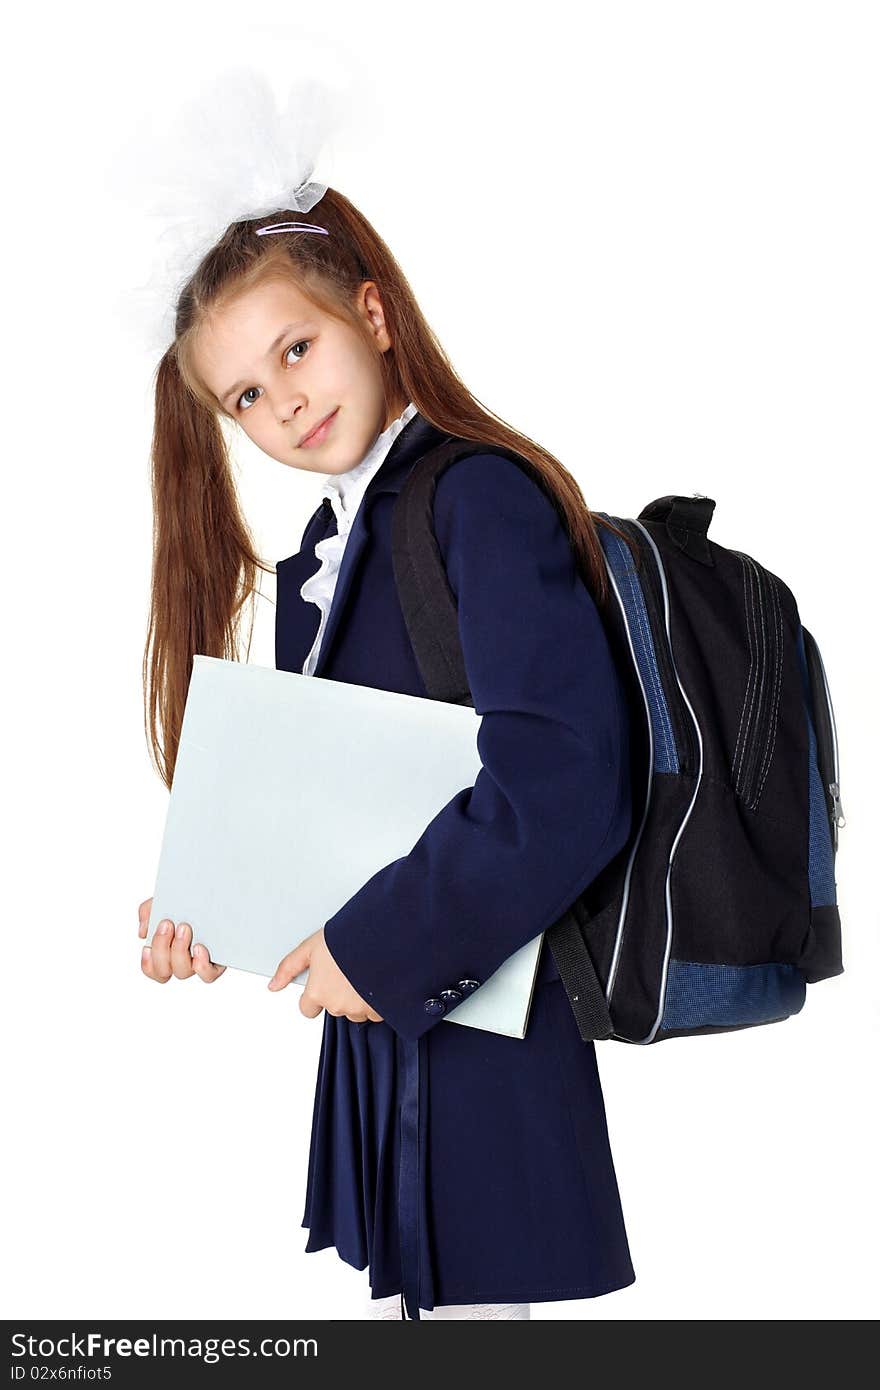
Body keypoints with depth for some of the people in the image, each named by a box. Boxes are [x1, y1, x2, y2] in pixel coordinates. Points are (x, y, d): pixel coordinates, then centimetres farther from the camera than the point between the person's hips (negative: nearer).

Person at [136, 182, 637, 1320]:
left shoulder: (484, 498, -16)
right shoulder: (321, 556, 12)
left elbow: (561, 785, -27)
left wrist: (383, 947, -21)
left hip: (475, 1008, -8)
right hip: (376, 1020, 8)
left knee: (470, 1292, 5)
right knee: (393, 1288, 19)